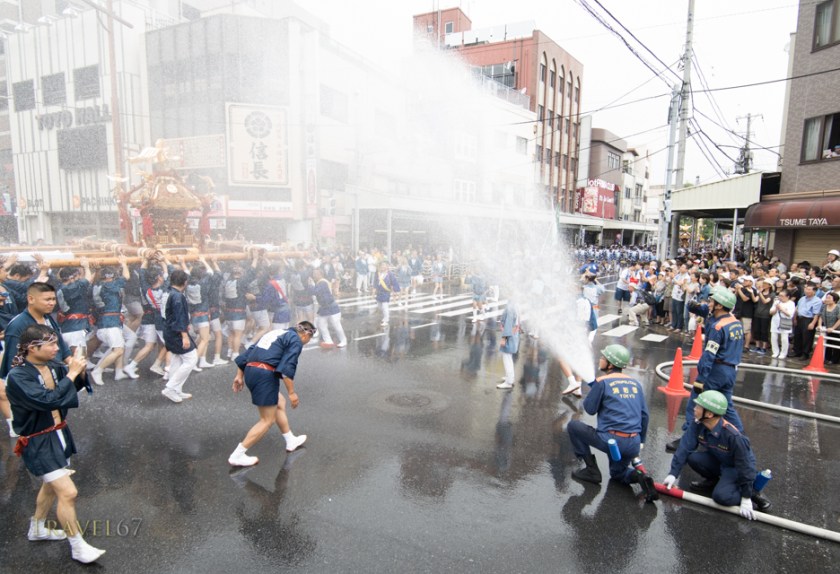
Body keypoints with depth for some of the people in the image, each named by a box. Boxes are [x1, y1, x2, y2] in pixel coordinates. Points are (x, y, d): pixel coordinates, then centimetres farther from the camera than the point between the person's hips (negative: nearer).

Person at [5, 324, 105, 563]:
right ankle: (78, 547, 11)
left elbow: (72, 388, 4)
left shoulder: (52, 365, -7)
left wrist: (78, 372, -16)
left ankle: (37, 529, 51)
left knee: (52, 485, 26)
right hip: (38, 443, -7)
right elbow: (48, 400, -35)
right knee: (68, 493, -7)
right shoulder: (18, 377, -24)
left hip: (60, 434, 7)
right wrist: (71, 373, -29)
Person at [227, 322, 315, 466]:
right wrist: (291, 392, -7)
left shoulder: (275, 333, 24)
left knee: (280, 403, 23)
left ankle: (291, 441, 35)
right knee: (267, 420, 2)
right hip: (265, 375, -9)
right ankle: (237, 455, 4)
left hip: (250, 371, 9)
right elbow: (287, 368, -11)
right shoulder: (296, 341, 1)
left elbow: (248, 353, 21)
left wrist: (239, 376, 22)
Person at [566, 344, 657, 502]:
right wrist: (641, 441, 23)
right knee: (617, 472, 32)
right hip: (633, 444, 7)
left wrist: (592, 389, 17)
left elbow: (590, 409, 0)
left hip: (611, 440, -7)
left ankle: (592, 470, 11)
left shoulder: (602, 381, -7)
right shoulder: (635, 382, 10)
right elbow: (644, 414, 13)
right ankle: (639, 476, 0)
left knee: (573, 426, 13)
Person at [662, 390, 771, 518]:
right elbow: (685, 448, -18)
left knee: (720, 496, -28)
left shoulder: (733, 436, -36)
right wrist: (673, 474, -22)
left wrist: (746, 499, -20)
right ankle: (713, 480, 9)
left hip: (736, 468, -6)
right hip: (718, 461, 6)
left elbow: (745, 466, -26)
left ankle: (752, 496, 0)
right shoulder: (697, 425, -21)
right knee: (693, 458, -21)